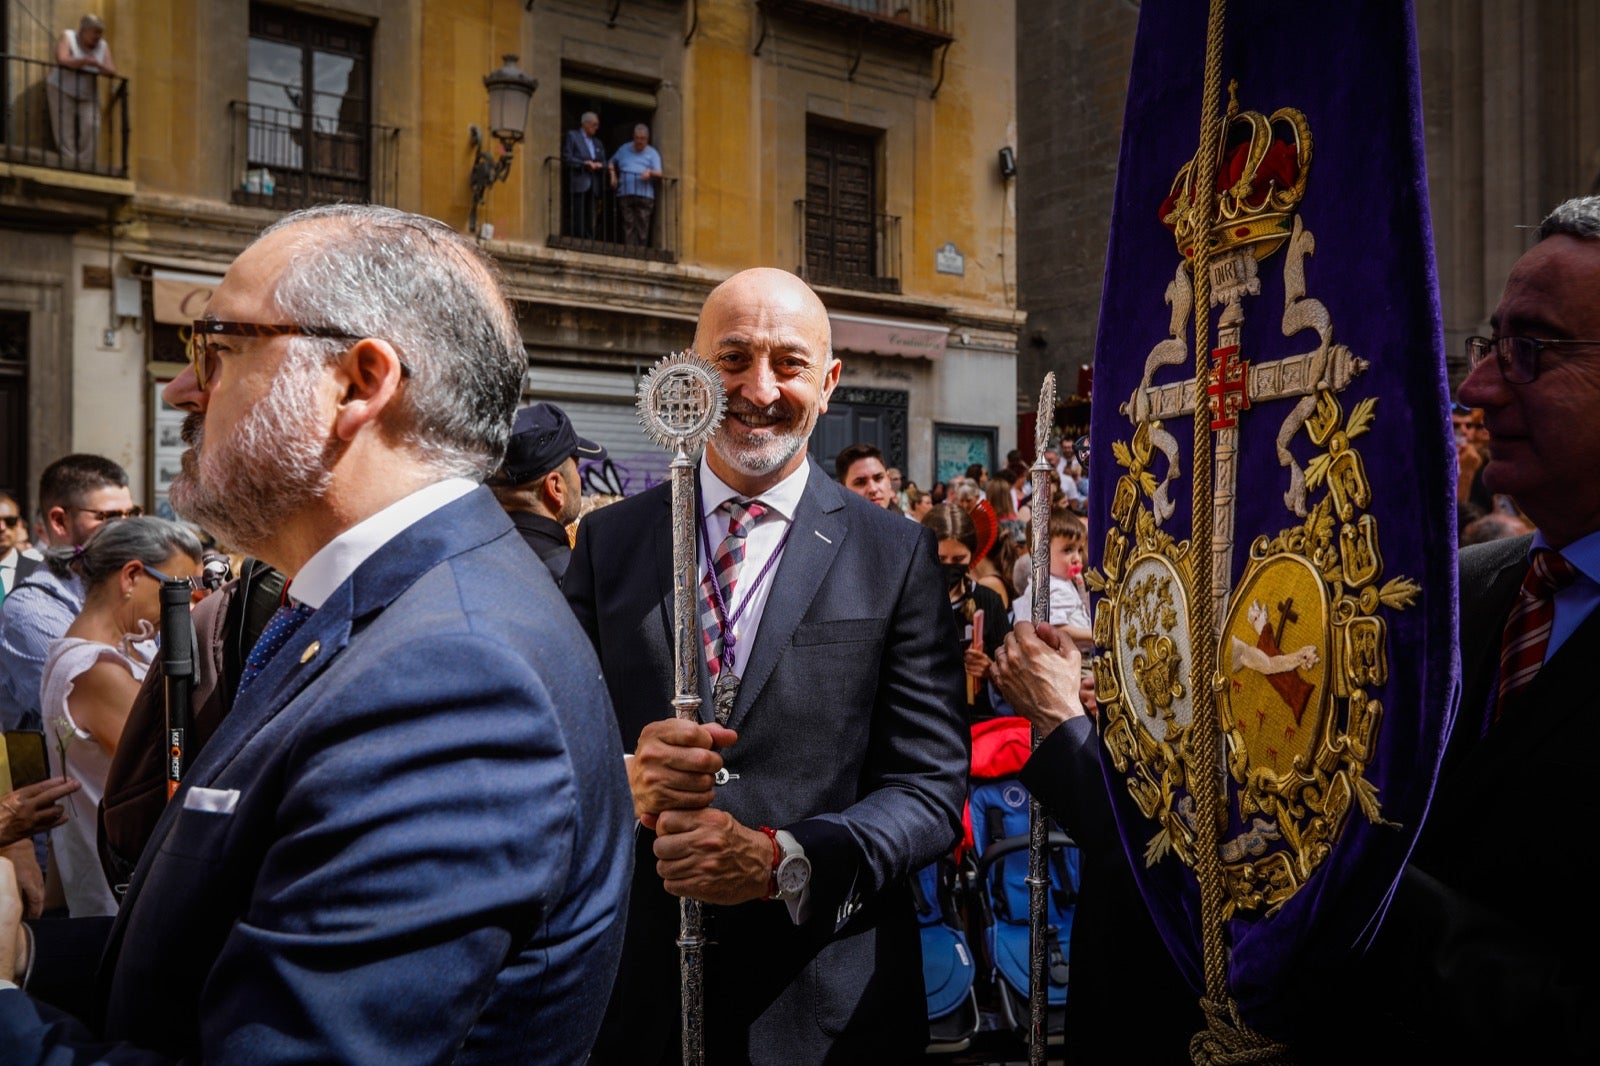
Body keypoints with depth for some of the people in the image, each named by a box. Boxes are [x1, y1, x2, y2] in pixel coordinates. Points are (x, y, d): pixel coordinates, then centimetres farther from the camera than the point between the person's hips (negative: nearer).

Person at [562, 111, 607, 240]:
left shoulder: (597, 143, 24)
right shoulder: (572, 136, 5)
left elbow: (603, 162, 20)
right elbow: (566, 158, -6)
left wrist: (599, 165, -3)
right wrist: (585, 163, -14)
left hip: (592, 185, 6)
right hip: (578, 184, -6)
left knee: (590, 222, 1)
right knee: (578, 220, -11)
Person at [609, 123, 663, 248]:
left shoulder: (652, 153, 13)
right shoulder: (624, 149, 21)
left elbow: (659, 174, 2)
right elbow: (612, 163, 32)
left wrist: (650, 172, -20)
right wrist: (613, 176, 13)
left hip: (644, 195, -1)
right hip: (625, 194, 2)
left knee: (642, 225, -9)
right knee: (628, 224, -6)